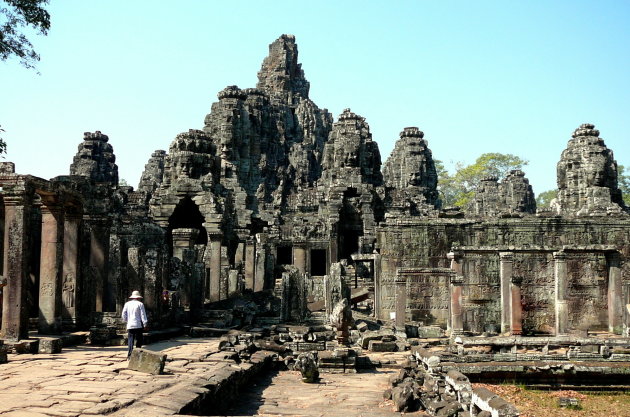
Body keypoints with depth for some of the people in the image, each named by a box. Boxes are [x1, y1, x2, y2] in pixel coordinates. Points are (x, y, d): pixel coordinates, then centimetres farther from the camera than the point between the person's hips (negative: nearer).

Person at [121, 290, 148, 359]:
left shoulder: (127, 304, 9)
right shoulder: (140, 304, -2)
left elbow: (124, 314, 9)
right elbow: (143, 315, -4)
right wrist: (145, 324, -2)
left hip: (130, 325, 4)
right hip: (138, 325, -4)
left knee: (131, 340, 5)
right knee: (138, 340, 3)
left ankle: (130, 354, -2)